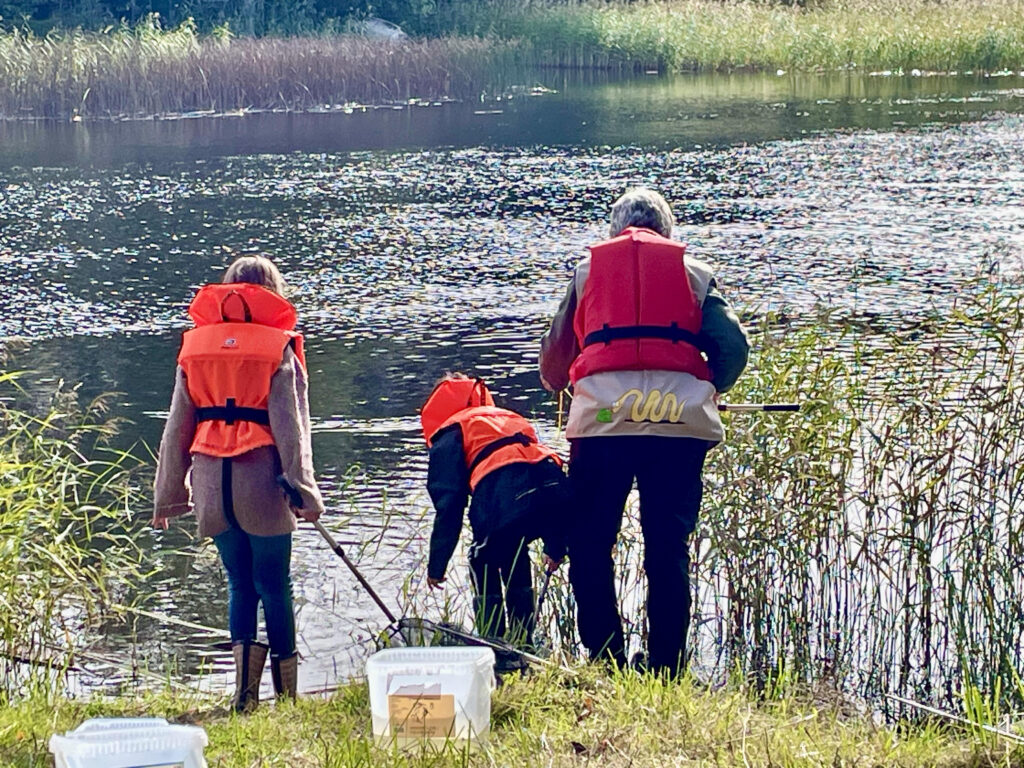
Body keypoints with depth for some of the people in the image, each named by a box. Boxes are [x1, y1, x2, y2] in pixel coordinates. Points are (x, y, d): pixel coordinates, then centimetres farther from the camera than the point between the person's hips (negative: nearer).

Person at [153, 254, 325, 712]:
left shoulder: (194, 347, 9)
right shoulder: (278, 348, -1)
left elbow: (177, 426, 11)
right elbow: (289, 425, -8)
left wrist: (167, 495, 16)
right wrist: (304, 489, -9)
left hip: (211, 482, 3)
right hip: (261, 480, -3)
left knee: (239, 583, 13)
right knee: (274, 584, 7)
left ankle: (245, 686, -1)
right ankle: (286, 693, 13)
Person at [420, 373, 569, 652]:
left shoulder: (449, 431, 22)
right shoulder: (511, 418, 40)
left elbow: (448, 505, 12)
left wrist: (436, 566, 17)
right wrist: (555, 547, 38)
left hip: (509, 498, -6)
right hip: (557, 490, 6)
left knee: (484, 564, 19)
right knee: (514, 559, 30)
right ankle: (523, 646, 32)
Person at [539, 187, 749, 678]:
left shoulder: (588, 269, 19)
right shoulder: (693, 271, 19)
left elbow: (554, 359, 22)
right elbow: (732, 347, 8)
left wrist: (559, 382, 45)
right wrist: (705, 391, 28)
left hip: (603, 418, -1)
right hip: (680, 420, 1)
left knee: (590, 547, 8)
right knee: (668, 551, 7)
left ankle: (605, 667, 5)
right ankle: (665, 671, 6)